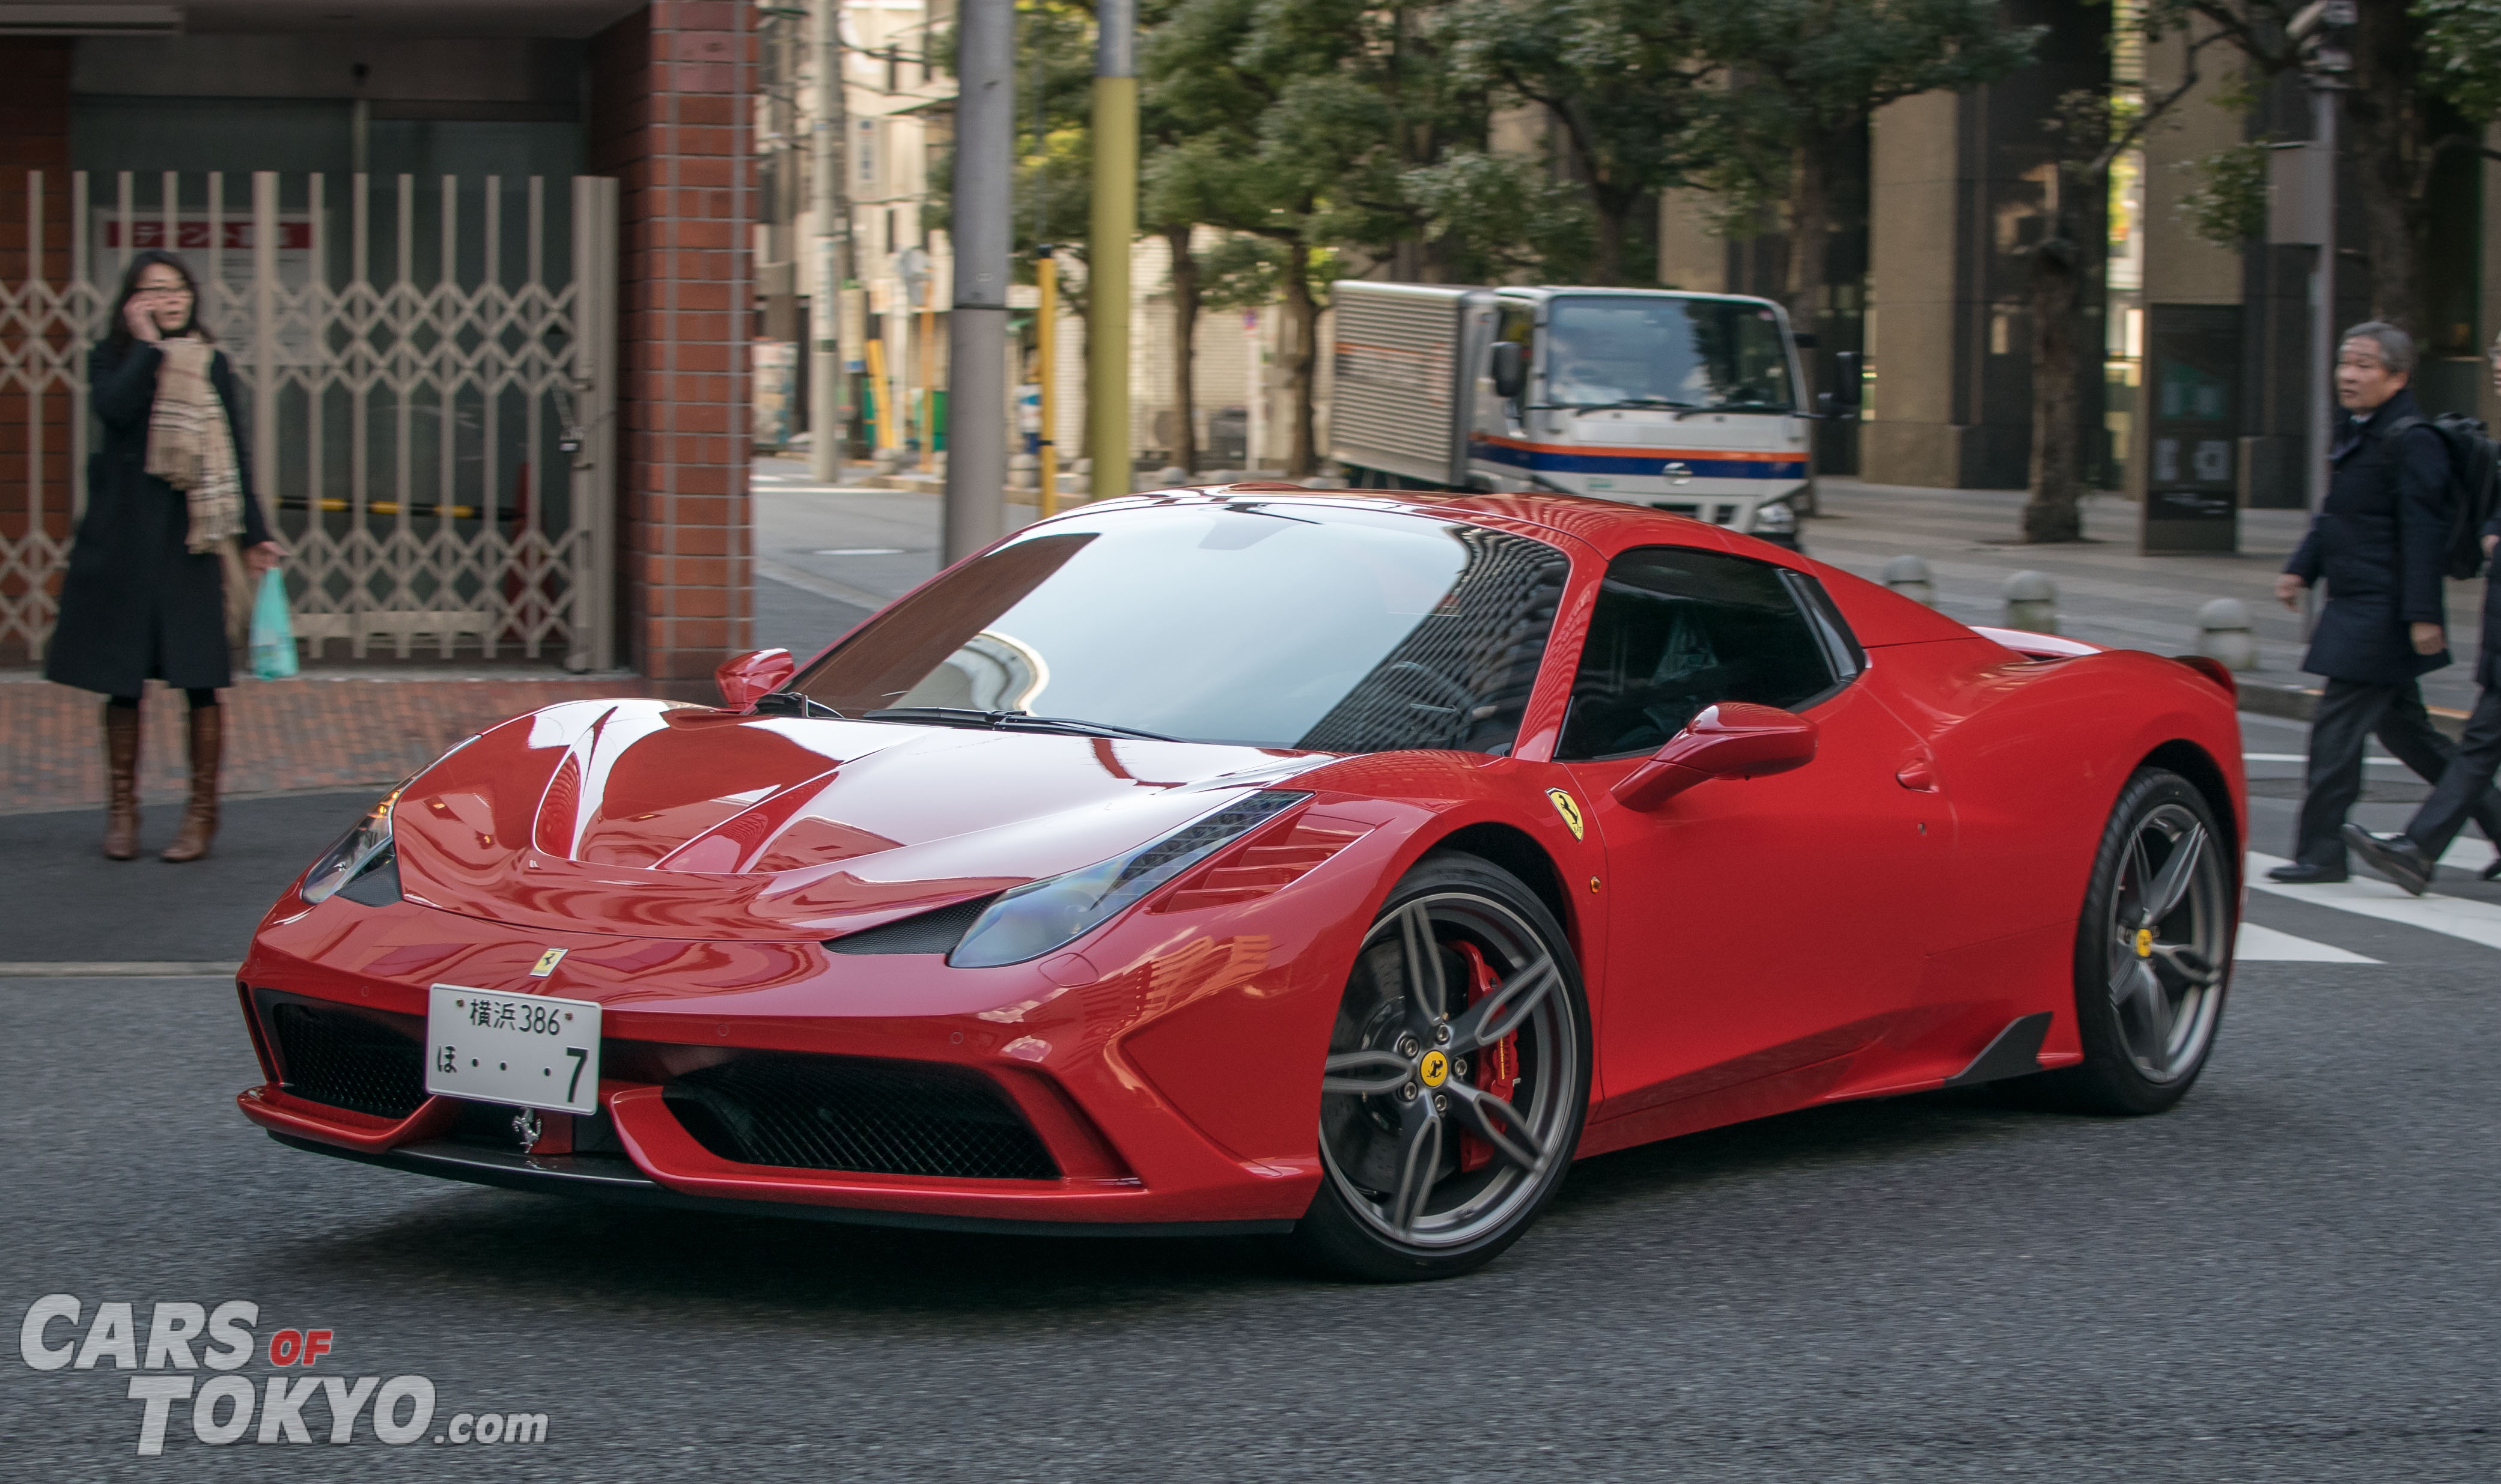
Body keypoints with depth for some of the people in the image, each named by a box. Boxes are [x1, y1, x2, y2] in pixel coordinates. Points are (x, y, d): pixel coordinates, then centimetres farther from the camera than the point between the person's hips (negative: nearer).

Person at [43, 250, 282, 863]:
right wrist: (148, 347, -10)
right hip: (123, 540, 0)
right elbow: (114, 408, -17)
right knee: (121, 678, 4)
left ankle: (202, 812, 5)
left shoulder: (211, 365, 9)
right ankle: (122, 810, 15)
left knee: (201, 679, -3)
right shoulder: (111, 360, 6)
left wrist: (252, 534, 4)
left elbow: (233, 455, 9)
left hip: (192, 536, 0)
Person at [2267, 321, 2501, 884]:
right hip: (2358, 608, 10)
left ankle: (2320, 851, -1)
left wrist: (2423, 615, -22)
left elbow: (2424, 534, -19)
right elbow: (2334, 515, 23)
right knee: (2403, 727, 16)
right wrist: (2301, 568, 14)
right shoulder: (2356, 432, 13)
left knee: (2337, 725, -7)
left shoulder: (2412, 442, -16)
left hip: (2383, 614, -10)